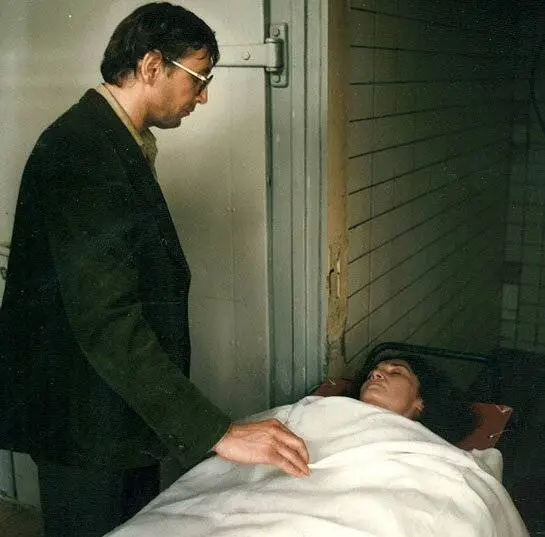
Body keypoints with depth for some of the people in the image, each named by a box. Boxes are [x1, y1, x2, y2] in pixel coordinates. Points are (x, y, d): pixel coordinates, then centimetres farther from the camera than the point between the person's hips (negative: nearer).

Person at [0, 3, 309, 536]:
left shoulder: (117, 142, 10)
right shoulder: (82, 150, -24)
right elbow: (106, 319, -32)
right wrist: (216, 432, -32)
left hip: (122, 409, 10)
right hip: (84, 417, -10)